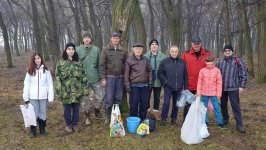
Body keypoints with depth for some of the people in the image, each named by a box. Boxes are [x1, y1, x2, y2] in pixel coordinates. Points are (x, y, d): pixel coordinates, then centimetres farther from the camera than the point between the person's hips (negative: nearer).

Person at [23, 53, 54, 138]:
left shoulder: (46, 70, 0)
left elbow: (50, 84, -1)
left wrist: (51, 97, -6)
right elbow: (26, 85, 1)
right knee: (34, 114, 7)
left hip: (43, 96, 0)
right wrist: (26, 98, -2)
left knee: (43, 114, 10)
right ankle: (32, 130, 22)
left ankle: (42, 129, 26)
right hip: (33, 97, 0)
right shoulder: (30, 71, 1)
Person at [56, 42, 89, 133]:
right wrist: (58, 92, -7)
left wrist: (85, 89, 0)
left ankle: (75, 124, 27)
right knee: (67, 109, 10)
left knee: (76, 108, 10)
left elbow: (83, 76, 6)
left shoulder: (79, 63, 6)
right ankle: (68, 124, 27)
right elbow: (57, 79, -3)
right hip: (66, 91, -1)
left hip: (77, 90, 2)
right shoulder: (60, 63, 0)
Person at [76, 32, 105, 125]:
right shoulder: (78, 50, -2)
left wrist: (101, 75, 3)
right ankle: (87, 116, 23)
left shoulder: (96, 49, 3)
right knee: (85, 98, 7)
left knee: (100, 95, 3)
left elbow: (99, 63, 6)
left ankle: (97, 112, 27)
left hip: (95, 78, 2)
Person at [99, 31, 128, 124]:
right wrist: (103, 78, -9)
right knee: (109, 98, -2)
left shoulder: (123, 51, 9)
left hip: (120, 77, 3)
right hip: (109, 77, -3)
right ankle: (107, 117, 13)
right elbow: (102, 65, -3)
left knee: (118, 98, 8)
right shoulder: (105, 50, 0)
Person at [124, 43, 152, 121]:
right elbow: (126, 74, -3)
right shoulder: (129, 60, -3)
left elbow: (149, 71, 13)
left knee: (144, 104, 9)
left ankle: (142, 120, 24)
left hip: (145, 85, 3)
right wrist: (127, 86, -7)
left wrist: (150, 83, 6)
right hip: (134, 86, -3)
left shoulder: (145, 59, 7)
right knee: (134, 104, 2)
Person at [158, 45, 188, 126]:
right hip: (168, 87, -3)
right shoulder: (165, 62, -1)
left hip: (179, 88, 3)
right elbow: (160, 73, 2)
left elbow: (185, 75, 8)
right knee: (166, 103, -5)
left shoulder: (182, 62, 6)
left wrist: (185, 87, 5)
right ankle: (163, 119, 8)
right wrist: (165, 82, -7)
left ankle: (174, 118, 23)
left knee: (176, 103, 10)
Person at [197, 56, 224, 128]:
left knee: (216, 107, 3)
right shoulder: (202, 70, 0)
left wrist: (219, 93, -3)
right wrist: (199, 92, 0)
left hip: (213, 93, -1)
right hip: (204, 93, 2)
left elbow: (219, 82, -2)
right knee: (204, 107, 10)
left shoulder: (217, 70, -3)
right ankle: (205, 121, 23)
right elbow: (199, 82, 3)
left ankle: (220, 122, 14)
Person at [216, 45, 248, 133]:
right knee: (223, 105, 14)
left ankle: (239, 125, 1)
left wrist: (242, 86, -8)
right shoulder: (220, 62, 7)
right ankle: (225, 120, 33)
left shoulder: (238, 61, -3)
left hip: (233, 88, -4)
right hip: (222, 88, 4)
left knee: (236, 106, -5)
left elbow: (244, 74, -3)